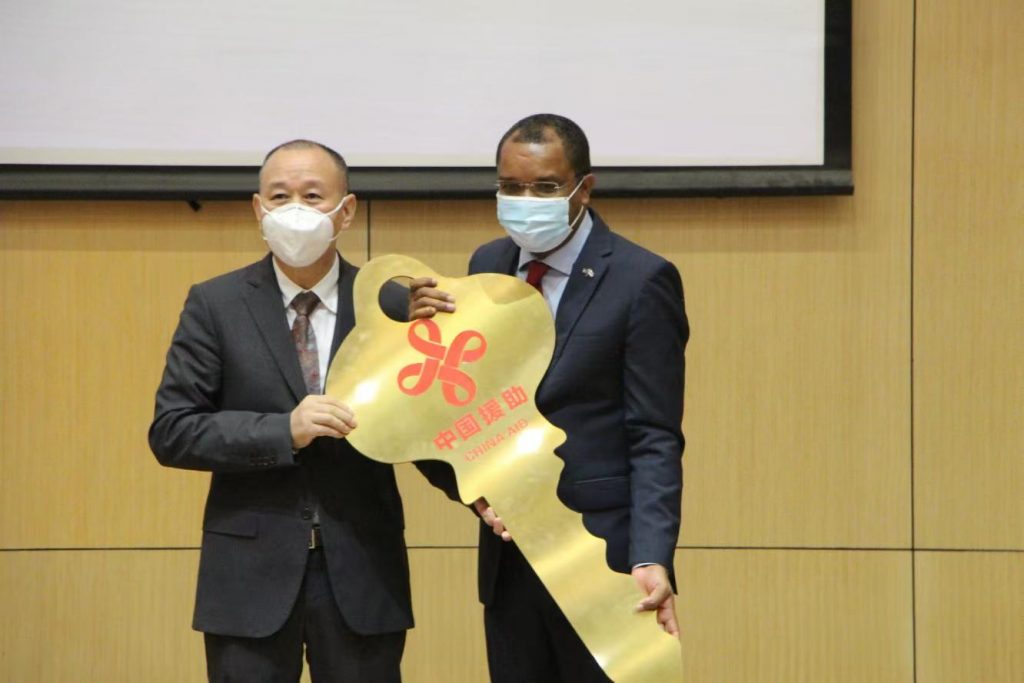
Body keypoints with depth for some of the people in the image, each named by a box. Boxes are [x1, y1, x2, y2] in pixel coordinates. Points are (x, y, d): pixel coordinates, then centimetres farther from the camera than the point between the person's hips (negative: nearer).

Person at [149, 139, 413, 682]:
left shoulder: (392, 304, 2)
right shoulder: (216, 305, 0)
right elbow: (171, 432, -5)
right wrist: (284, 430, -17)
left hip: (363, 569, 1)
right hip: (252, 572, -1)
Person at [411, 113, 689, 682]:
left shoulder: (641, 280, -8)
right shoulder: (488, 266, 9)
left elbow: (654, 440, -11)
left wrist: (650, 559, -23)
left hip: (600, 556, -5)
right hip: (508, 556, 5)